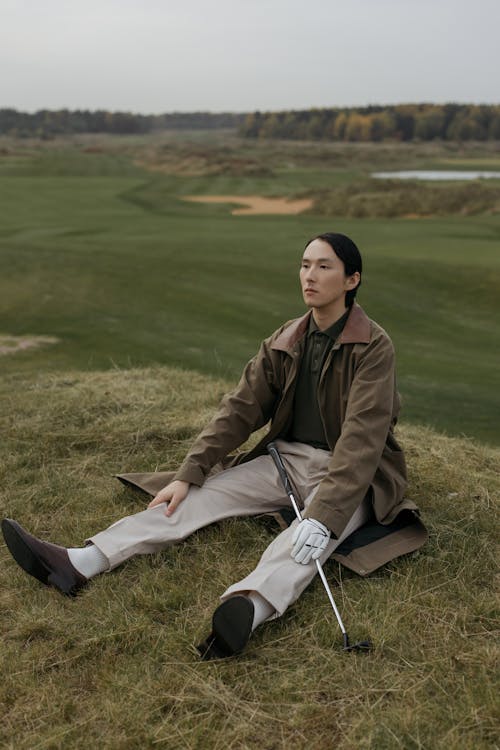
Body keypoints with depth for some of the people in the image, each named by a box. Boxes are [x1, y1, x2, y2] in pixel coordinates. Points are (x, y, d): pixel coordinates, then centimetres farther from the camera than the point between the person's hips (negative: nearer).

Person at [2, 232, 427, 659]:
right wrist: (188, 475, -8)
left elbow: (362, 436, -26)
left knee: (312, 536, -38)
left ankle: (248, 607, -66)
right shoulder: (284, 342, 5)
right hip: (287, 459, 5)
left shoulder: (373, 347, -14)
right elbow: (240, 409, 2)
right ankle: (81, 564, -27)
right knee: (199, 496, -14)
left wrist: (323, 516, -37)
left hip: (349, 475, -5)